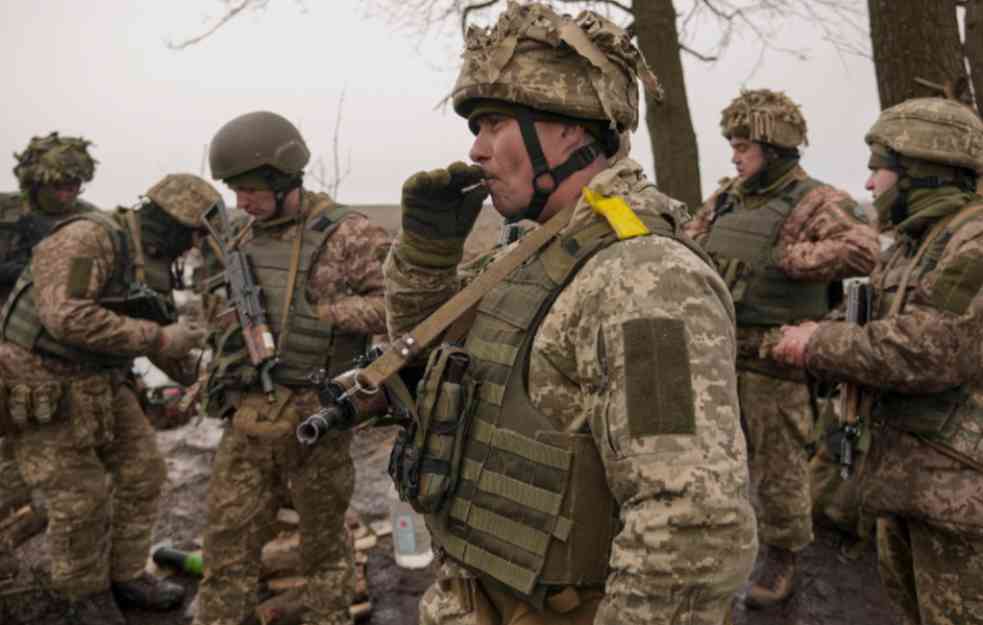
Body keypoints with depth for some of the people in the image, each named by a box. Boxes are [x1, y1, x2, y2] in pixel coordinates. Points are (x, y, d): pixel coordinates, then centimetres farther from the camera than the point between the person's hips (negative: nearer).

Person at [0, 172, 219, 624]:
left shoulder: (152, 262, 3)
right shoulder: (87, 239, -24)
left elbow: (153, 333, 15)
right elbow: (68, 317, -36)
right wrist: (158, 338, -31)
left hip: (100, 383, 8)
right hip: (40, 387, -8)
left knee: (142, 472, 8)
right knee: (81, 497, -1)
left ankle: (125, 576, 24)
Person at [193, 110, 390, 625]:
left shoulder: (347, 234, -10)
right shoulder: (242, 239, 10)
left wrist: (324, 311, -19)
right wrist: (219, 375, 8)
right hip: (246, 419, 5)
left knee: (324, 542, 13)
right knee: (228, 548, 12)